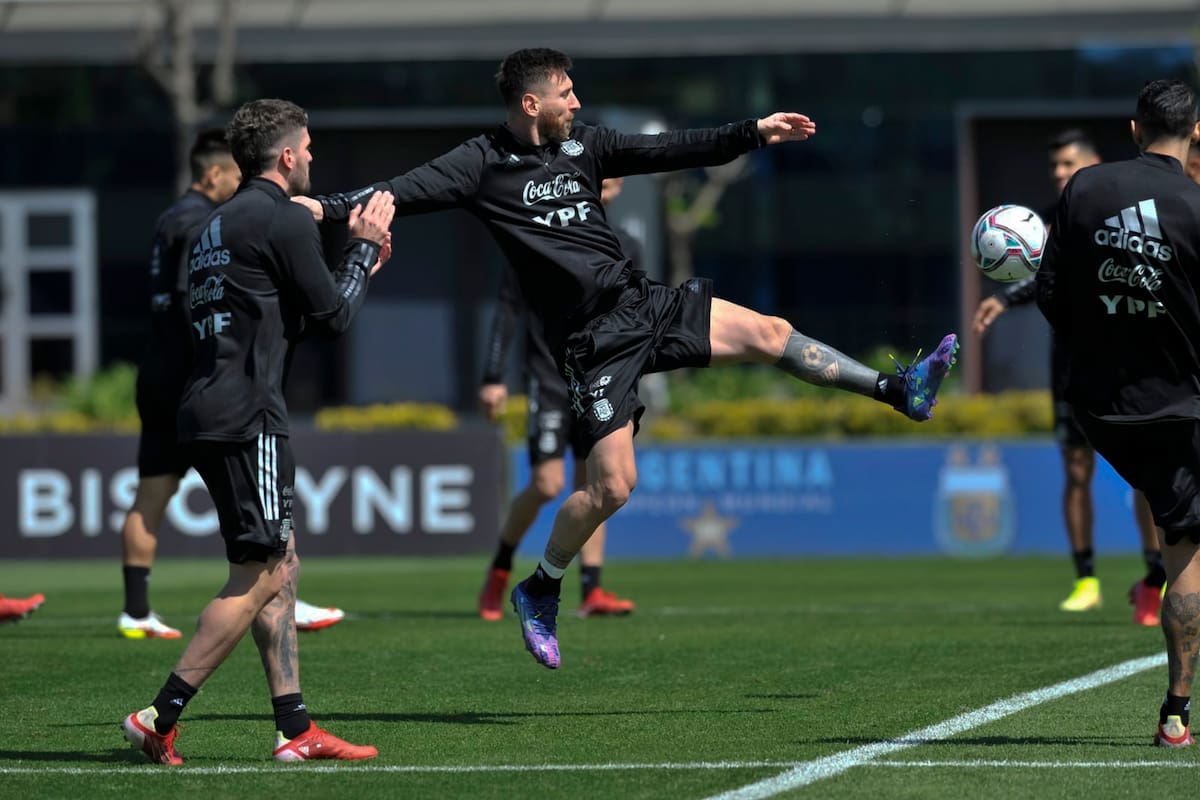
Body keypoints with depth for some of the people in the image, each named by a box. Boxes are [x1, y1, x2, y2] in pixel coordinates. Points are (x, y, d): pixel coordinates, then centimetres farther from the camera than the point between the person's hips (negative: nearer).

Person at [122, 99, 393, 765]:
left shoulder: (218, 225, 21)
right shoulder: (283, 218, -8)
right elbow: (332, 315, -4)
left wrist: (359, 261, 30)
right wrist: (364, 246, 11)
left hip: (207, 412, 10)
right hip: (245, 416, -10)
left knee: (281, 567, 12)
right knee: (258, 577, -7)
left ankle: (294, 729, 10)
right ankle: (160, 718, -10)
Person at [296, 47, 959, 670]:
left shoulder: (582, 144, 8)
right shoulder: (484, 163, -7)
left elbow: (671, 151, 13)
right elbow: (408, 190, -17)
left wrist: (754, 133, 10)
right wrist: (330, 207, -33)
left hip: (643, 304, 6)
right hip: (593, 341, -6)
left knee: (771, 334, 0)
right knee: (612, 485, -11)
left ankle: (898, 391, 11)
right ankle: (539, 593, 8)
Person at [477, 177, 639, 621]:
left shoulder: (625, 249, 9)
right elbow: (508, 309, -1)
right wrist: (493, 378, -6)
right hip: (548, 381, -4)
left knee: (591, 484, -1)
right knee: (548, 483, -11)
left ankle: (591, 591, -1)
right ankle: (499, 568, 10)